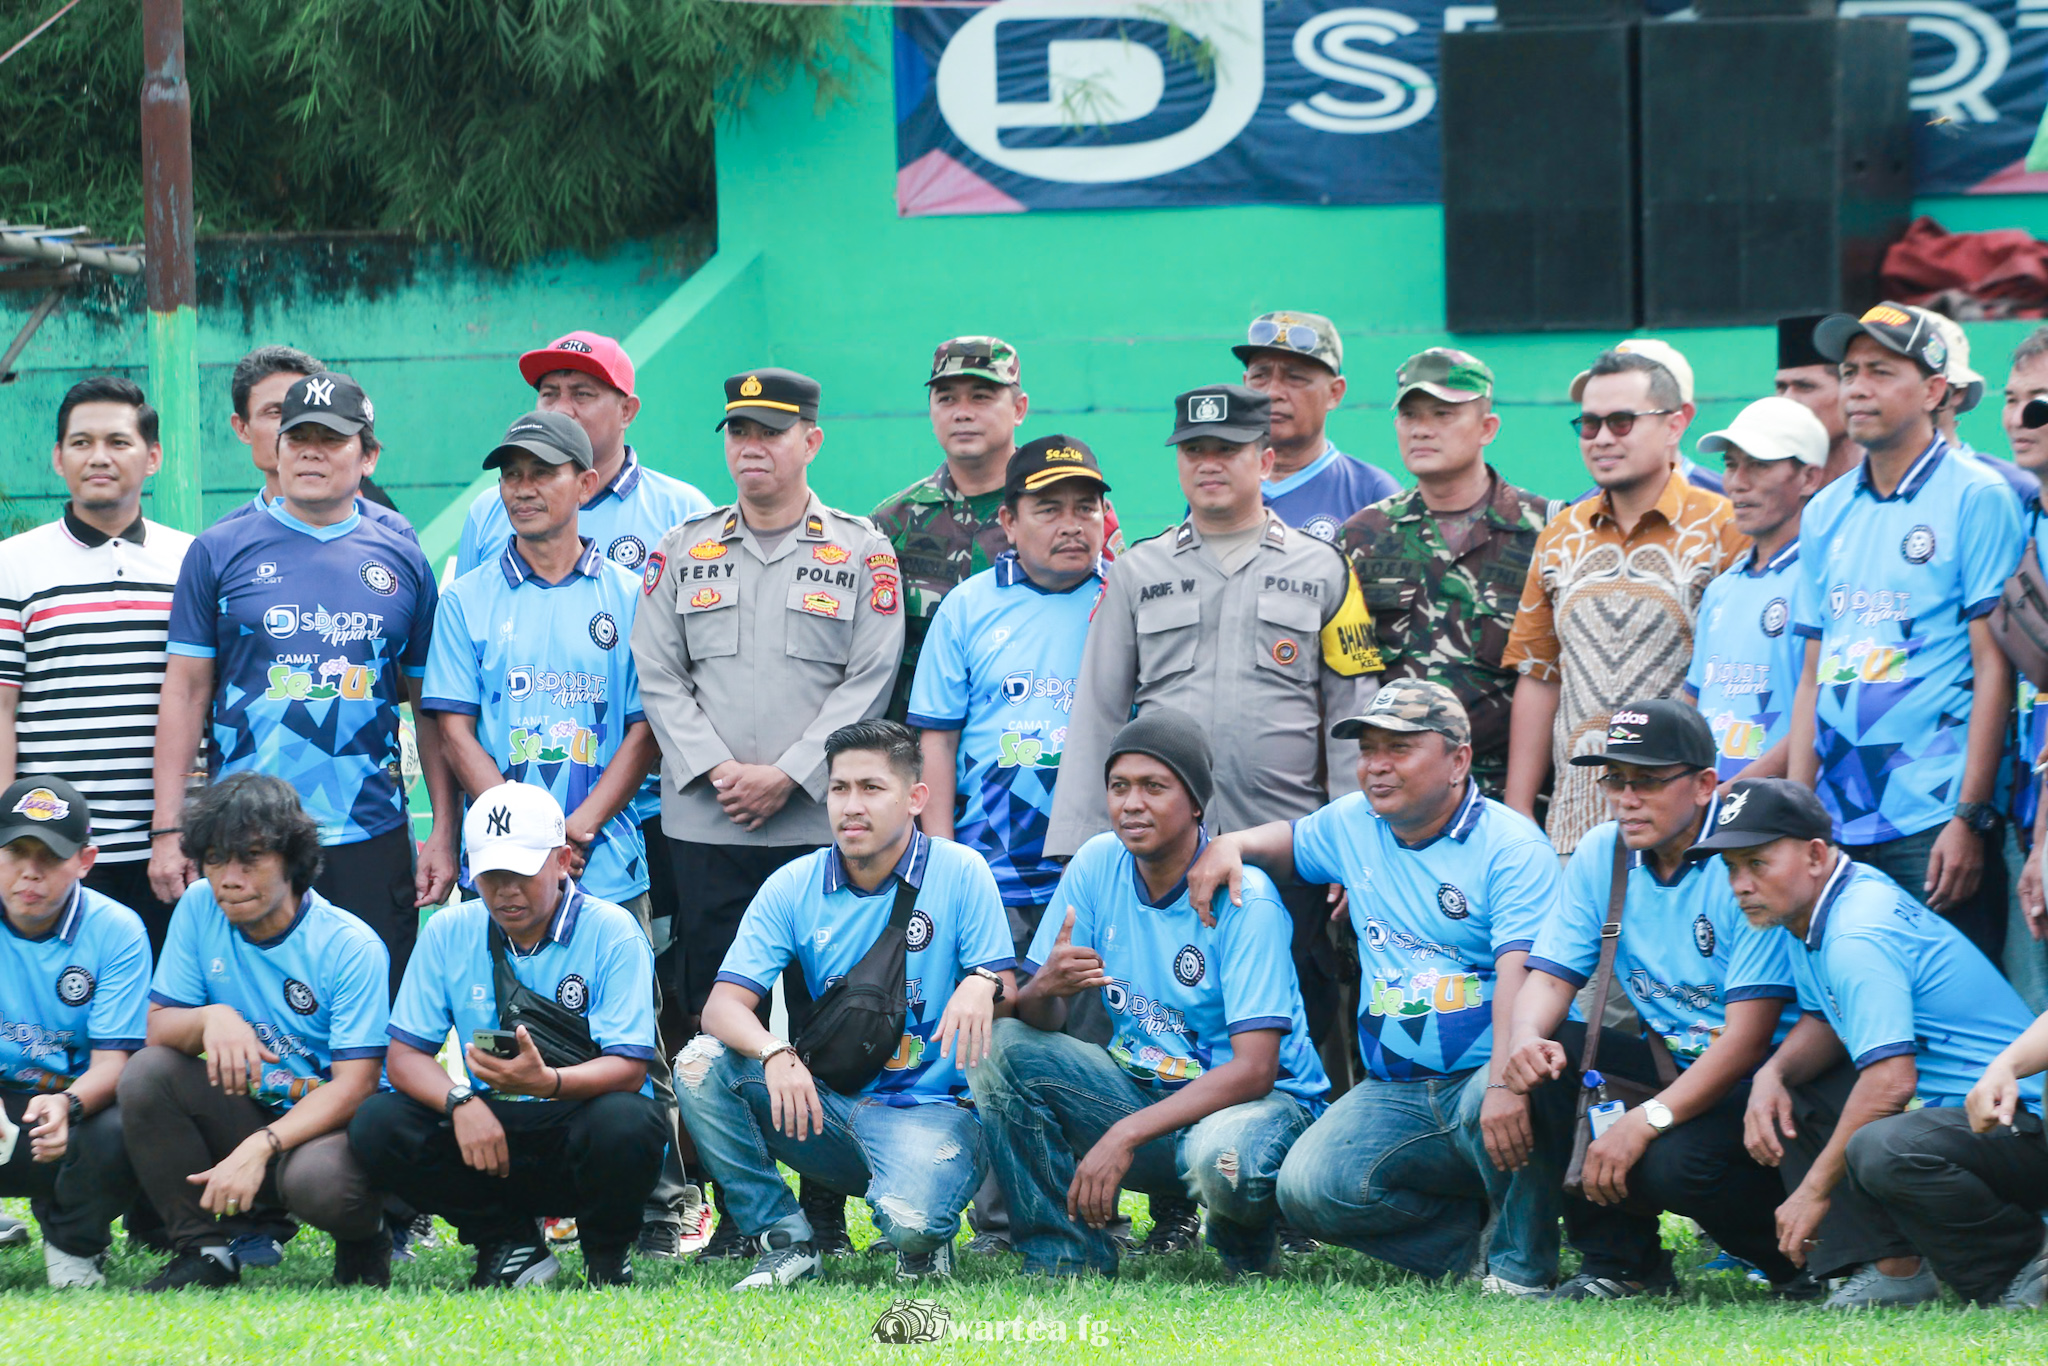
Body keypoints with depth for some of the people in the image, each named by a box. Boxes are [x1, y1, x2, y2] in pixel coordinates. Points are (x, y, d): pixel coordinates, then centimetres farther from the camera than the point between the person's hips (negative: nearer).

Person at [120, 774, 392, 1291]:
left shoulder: (351, 947, -16)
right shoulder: (200, 909, -2)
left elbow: (354, 1085, -20)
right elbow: (158, 1028, 0)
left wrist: (258, 1149, -34)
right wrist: (211, 1019, -25)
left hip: (330, 1124, -5)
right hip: (246, 1110, 5)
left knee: (320, 1179, -39)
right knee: (145, 1073, -20)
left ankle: (362, 1244, 1)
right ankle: (204, 1249, -9)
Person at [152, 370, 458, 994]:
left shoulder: (401, 561, 10)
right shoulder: (220, 551, 6)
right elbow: (185, 692, 4)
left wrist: (445, 831, 4)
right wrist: (167, 830, -2)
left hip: (371, 841, 1)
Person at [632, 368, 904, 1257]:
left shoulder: (863, 553, 5)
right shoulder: (682, 552, 13)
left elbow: (869, 683, -2)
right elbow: (657, 678, 8)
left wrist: (785, 775, -11)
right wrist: (714, 768, -7)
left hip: (821, 825, -2)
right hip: (704, 825, 2)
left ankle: (828, 1209, 2)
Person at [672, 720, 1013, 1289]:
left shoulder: (960, 873, -2)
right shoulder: (793, 887, 3)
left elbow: (1009, 1004, -5)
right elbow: (724, 1006, -6)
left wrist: (984, 984, -32)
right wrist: (775, 1054, -30)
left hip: (930, 1109, -3)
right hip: (829, 1104, 3)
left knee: (910, 1220, -35)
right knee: (700, 1065, -21)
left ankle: (921, 1242, 6)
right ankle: (785, 1240, -8)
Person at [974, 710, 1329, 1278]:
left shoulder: (1244, 900, -19)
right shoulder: (1097, 865, -2)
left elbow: (1253, 1070, -24)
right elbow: (1037, 1018, 0)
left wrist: (1127, 1135, -33)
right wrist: (1045, 988, -27)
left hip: (1257, 1099, -5)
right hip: (1142, 1080, 5)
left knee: (1223, 1158, -40)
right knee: (1000, 1046, -15)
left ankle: (1249, 1249, -1)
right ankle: (1066, 1259, -9)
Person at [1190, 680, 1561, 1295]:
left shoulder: (1511, 846, -10)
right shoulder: (1354, 824, 12)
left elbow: (1520, 976, -24)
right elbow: (1288, 840, 35)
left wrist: (1506, 1082, -41)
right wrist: (1229, 845, 9)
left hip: (1480, 1073, -6)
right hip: (1395, 1094, 6)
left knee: (1500, 1101, -41)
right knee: (1309, 1189, -20)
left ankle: (1523, 1264, -13)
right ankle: (1478, 1239, -3)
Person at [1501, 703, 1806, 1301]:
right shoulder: (1602, 855, 3)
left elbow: (1748, 1034, -23)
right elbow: (1551, 977, 5)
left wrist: (1645, 1122, -31)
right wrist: (1525, 1038, -21)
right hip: (1668, 1061, 7)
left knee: (1674, 1164, -33)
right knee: (1546, 1058, -17)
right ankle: (1619, 1258, -6)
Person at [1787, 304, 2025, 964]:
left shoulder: (1975, 497, -2)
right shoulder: (1826, 512, 16)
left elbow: (1993, 666, -8)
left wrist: (1970, 817, -14)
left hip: (1935, 820, -6)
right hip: (1838, 825, 6)